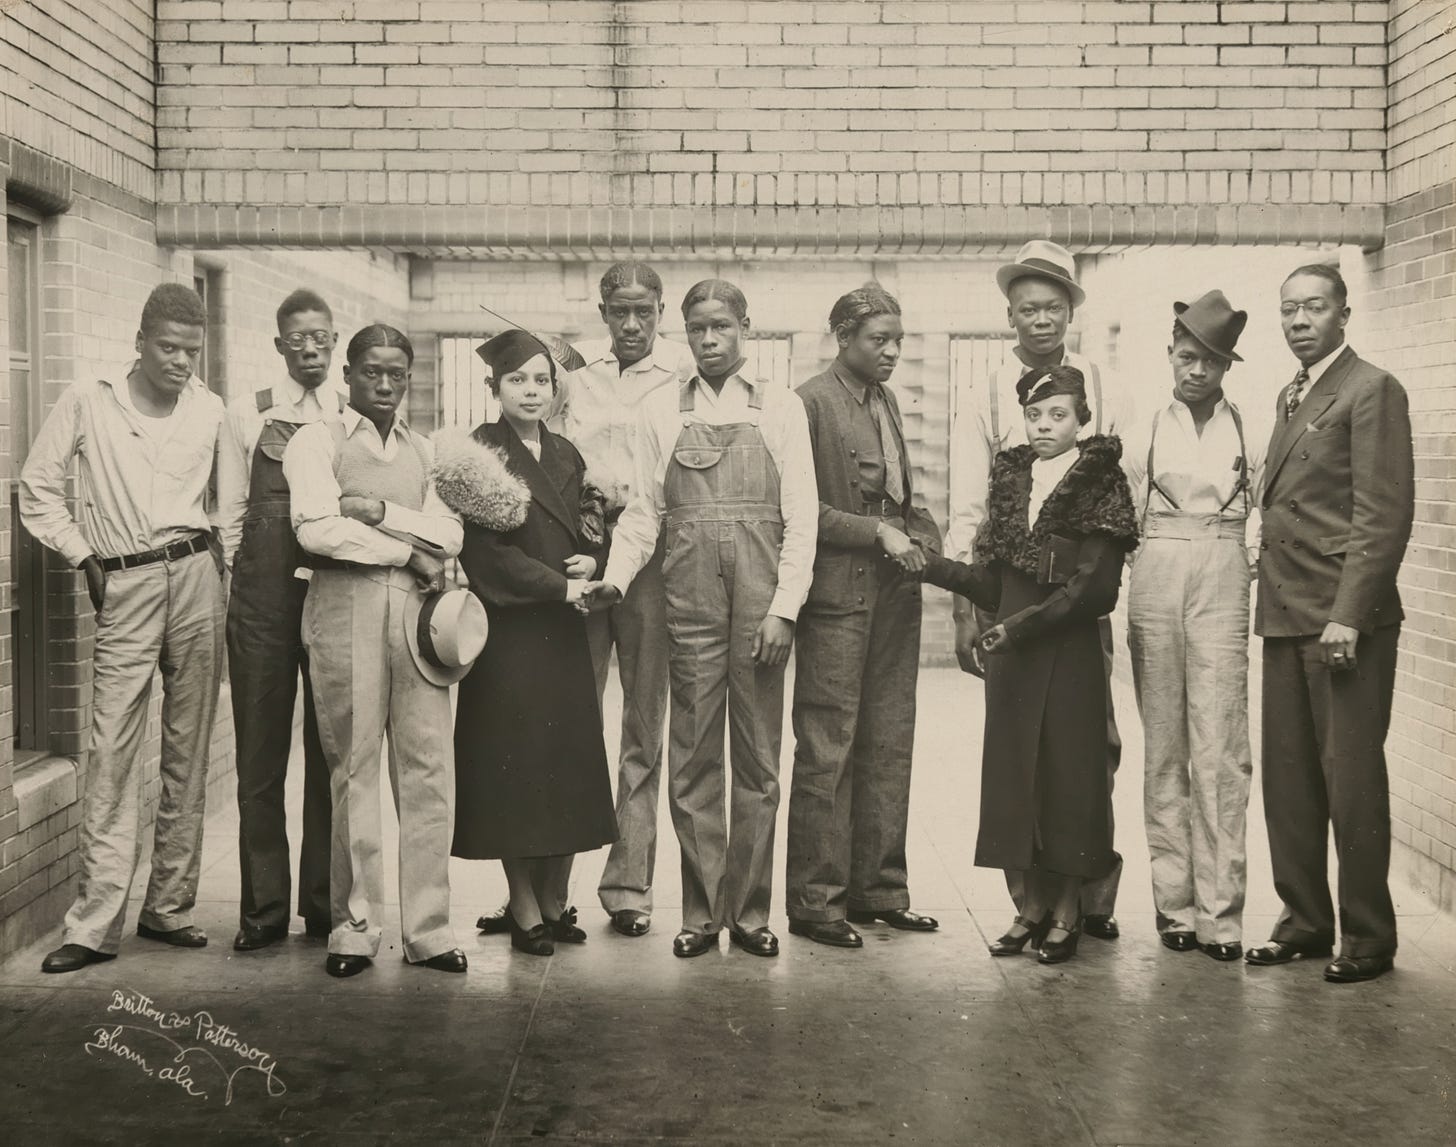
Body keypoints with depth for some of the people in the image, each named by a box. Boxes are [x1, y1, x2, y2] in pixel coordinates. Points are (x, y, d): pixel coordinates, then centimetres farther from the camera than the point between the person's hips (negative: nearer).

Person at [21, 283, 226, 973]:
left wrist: (228, 572, 6)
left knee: (189, 750, 4)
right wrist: (81, 556, 3)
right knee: (113, 753, -6)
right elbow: (37, 487, 8)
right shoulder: (87, 404, 1)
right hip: (123, 587, -2)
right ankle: (94, 924, -2)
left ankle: (169, 906, 14)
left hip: (194, 578, 2)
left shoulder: (209, 409, 7)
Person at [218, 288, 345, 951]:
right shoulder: (247, 413, 6)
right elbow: (230, 510, 8)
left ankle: (325, 901, 17)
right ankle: (264, 908, 12)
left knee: (333, 753, 6)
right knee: (261, 754, 4)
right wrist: (249, 576, 3)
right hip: (263, 596, 0)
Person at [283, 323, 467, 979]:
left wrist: (381, 513, -7)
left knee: (428, 769, 0)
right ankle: (354, 925, 7)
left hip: (416, 607, 4)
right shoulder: (317, 441, 7)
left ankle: (427, 926, 6)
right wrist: (407, 551, -4)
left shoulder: (423, 451, 21)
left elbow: (450, 534, 7)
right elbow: (315, 528, -9)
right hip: (346, 608, -4)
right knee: (353, 771, -2)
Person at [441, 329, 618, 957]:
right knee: (514, 760, -1)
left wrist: (590, 561, -3)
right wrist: (560, 585, -13)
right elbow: (486, 549, -12)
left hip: (563, 630, 6)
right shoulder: (479, 452, -5)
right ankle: (525, 910, 9)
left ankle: (552, 901, 18)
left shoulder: (566, 455, 13)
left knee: (568, 762, 6)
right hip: (507, 629, -6)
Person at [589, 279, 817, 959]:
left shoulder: (780, 408, 6)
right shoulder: (661, 410, 9)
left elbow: (801, 516, 1)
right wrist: (615, 577, -7)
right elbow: (644, 512, 9)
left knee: (758, 762, 4)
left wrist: (784, 608, -8)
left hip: (761, 603, -1)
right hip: (688, 598, 1)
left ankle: (750, 911, 14)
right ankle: (701, 913, 12)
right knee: (692, 761, 3)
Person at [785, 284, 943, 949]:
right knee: (827, 750, -3)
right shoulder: (811, 402, -7)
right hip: (837, 592, -8)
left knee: (890, 745, 10)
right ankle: (815, 900, 5)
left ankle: (878, 889, 19)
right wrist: (877, 533, -15)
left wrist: (921, 537, 4)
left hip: (896, 590, 8)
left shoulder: (887, 402, 17)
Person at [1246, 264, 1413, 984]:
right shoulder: (1291, 398, 18)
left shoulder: (1372, 391, -7)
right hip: (1286, 616, 8)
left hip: (1345, 619, -8)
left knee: (1352, 780, -2)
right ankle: (1305, 919, 21)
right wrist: (1270, 595, 9)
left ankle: (1368, 938, 9)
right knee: (1287, 777, 10)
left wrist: (1347, 615, -18)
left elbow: (1385, 515, -13)